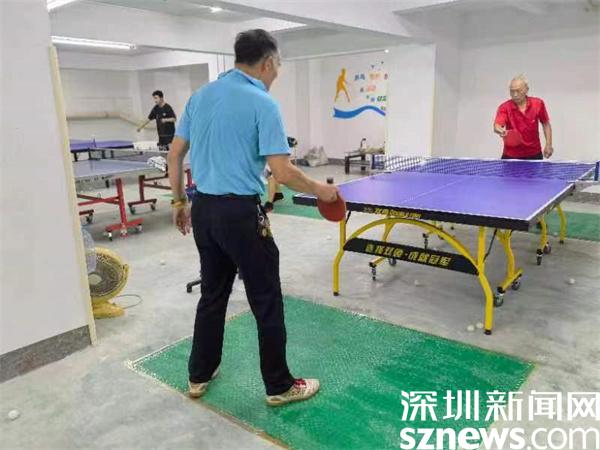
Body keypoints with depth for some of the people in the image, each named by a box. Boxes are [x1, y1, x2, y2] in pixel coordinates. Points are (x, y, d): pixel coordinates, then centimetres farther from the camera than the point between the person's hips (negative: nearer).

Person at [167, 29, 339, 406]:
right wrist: (320, 190, -1)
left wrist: (180, 201, 21)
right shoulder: (263, 104, -12)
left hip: (203, 210, 7)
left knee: (212, 295, 20)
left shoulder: (200, 96, 9)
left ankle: (200, 375, 34)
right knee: (267, 302, 6)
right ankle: (280, 387, 20)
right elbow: (282, 172, -18)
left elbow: (175, 155, 12)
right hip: (240, 213, -7)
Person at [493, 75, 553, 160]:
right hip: (511, 156, -2)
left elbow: (546, 124, 7)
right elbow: (497, 125, -28)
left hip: (534, 154, 2)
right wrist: (500, 130, -51)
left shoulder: (538, 103, -5)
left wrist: (548, 145, 0)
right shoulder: (505, 107, -13)